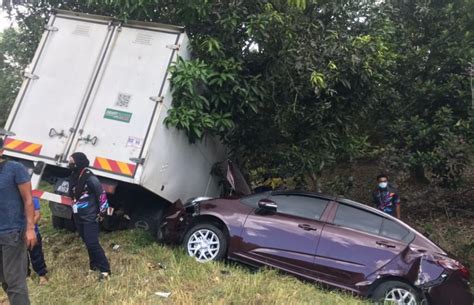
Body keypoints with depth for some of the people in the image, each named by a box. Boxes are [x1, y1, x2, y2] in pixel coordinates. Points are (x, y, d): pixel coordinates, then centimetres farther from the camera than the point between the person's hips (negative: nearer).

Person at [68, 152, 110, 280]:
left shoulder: (90, 178, -19)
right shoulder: (73, 177, 5)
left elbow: (102, 195, -16)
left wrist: (102, 212, -12)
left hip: (90, 217, -8)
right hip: (78, 217, 8)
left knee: (92, 243, -11)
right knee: (87, 243, 15)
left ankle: (105, 269, -3)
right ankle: (94, 265, 29)